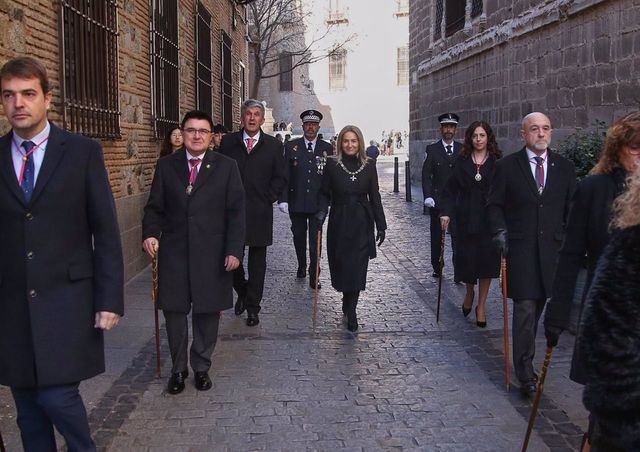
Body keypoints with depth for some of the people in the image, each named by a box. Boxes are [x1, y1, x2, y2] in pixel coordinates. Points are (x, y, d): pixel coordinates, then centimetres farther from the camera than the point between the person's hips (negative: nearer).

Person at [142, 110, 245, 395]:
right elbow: (154, 207, 7)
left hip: (211, 254, -1)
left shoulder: (226, 167, 2)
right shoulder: (166, 166, 6)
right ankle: (178, 369, 22)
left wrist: (234, 250, -9)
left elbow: (236, 212, -1)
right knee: (174, 312, 5)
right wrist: (150, 233, -12)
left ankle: (201, 366, 25)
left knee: (208, 313, 7)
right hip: (174, 253, 1)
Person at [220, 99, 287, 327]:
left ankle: (252, 307, 15)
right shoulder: (228, 142, 5)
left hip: (260, 212, 0)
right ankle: (242, 293, 30)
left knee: (257, 262, 5)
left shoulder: (273, 145, 6)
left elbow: (280, 178, 7)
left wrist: (267, 199, -2)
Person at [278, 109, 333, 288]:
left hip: (318, 203, -1)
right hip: (296, 203, 1)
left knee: (315, 240, 0)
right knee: (299, 237, 15)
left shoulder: (327, 148, 3)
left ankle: (313, 276, 8)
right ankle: (301, 266, 35)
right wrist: (283, 199, -8)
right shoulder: (291, 146, 2)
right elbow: (284, 175, -1)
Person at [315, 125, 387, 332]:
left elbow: (375, 197, 4)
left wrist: (381, 225, 3)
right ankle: (349, 307, 28)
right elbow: (325, 193, 2)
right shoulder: (332, 164, -1)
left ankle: (350, 311, 7)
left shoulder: (369, 165, 2)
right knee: (341, 266, 6)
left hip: (362, 224, 0)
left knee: (357, 268, -2)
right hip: (339, 223, 0)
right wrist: (321, 212, -16)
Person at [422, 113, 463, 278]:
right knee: (436, 236, 9)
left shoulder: (462, 149, 7)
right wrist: (428, 196, -15)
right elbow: (426, 175, -3)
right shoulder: (432, 149, 3)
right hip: (437, 199, 0)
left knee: (458, 235, -7)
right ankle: (437, 268, 21)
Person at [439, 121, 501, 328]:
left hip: (489, 220, -1)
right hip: (466, 219, 1)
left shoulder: (497, 162, -1)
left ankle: (481, 305, 17)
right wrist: (446, 212, -7)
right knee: (466, 260, 3)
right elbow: (450, 189, 5)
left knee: (486, 260, 2)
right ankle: (469, 293, 33)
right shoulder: (462, 161, 5)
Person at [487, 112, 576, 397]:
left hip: (552, 249, 3)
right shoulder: (507, 166, 0)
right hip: (520, 248, -3)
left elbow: (572, 210, 10)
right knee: (525, 308, -7)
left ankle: (525, 359, 28)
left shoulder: (564, 168, 7)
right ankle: (525, 373, -1)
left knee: (538, 306, 12)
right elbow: (494, 205, 4)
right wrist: (500, 230, -10)